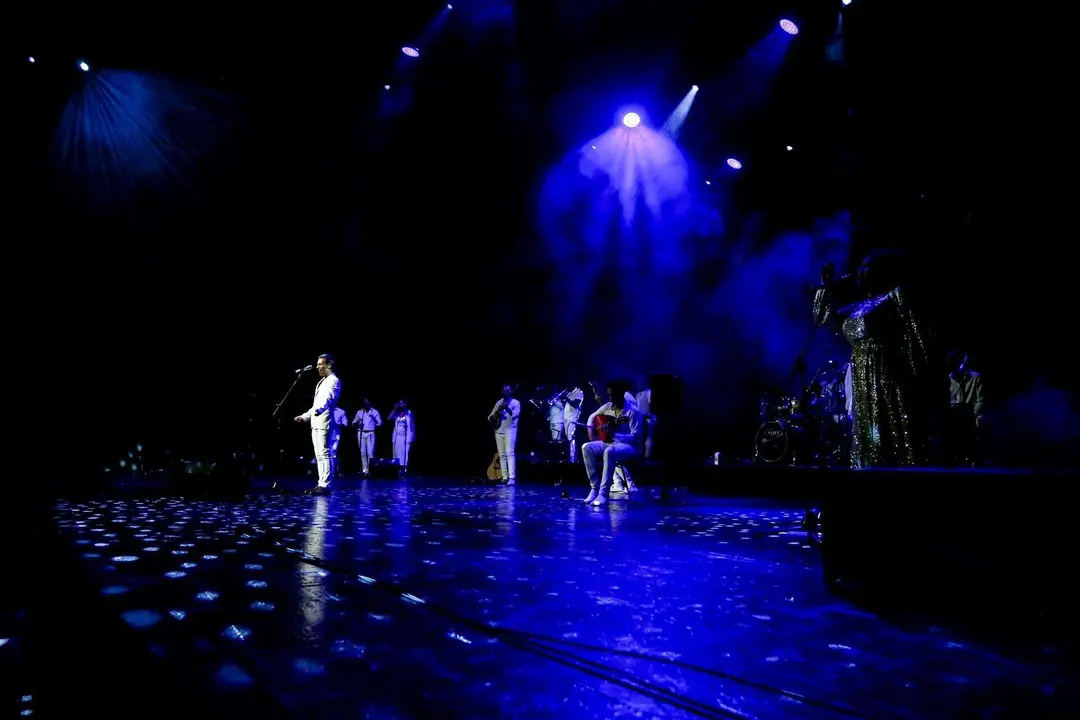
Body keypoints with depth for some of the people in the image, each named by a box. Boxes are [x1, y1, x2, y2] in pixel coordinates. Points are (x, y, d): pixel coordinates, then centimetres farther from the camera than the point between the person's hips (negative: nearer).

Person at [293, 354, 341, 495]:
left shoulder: (334, 381, -5)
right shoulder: (322, 381, 22)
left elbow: (328, 399, -23)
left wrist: (318, 410, -40)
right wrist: (305, 415, 26)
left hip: (324, 423, -9)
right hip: (316, 423, 9)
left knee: (325, 454, -9)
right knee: (319, 455, 9)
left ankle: (325, 485, -9)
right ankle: (321, 484, 12)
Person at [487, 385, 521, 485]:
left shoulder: (516, 403, 1)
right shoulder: (499, 402, 15)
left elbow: (515, 415, -16)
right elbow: (489, 417, 13)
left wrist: (507, 408, -29)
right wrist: (496, 414, -8)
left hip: (510, 431, -5)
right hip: (498, 431, 5)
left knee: (509, 453, -15)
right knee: (502, 455, 4)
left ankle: (512, 477, -20)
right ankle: (504, 477, 7)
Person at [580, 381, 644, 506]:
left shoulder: (633, 411, -16)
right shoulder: (607, 407, 4)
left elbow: (636, 437, -22)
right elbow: (592, 417, 21)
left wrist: (615, 436, -34)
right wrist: (590, 431, 1)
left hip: (630, 446, -7)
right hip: (610, 442, 7)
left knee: (609, 452, -39)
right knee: (586, 447, -16)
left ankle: (603, 494, -35)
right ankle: (595, 488, -15)